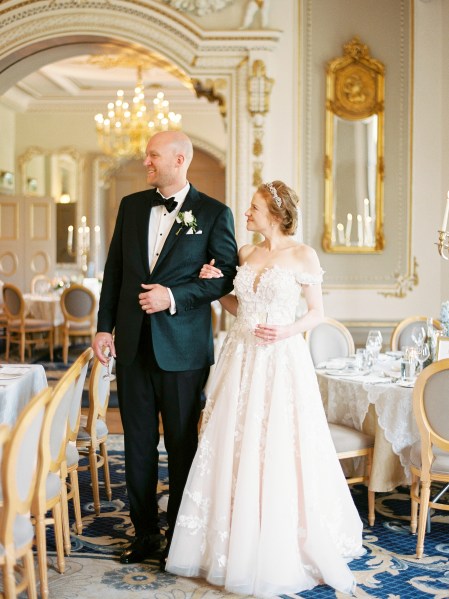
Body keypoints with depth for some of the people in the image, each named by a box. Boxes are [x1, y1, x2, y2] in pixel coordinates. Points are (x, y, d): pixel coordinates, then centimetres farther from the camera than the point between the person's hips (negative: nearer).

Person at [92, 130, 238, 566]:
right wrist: (104, 328, 6)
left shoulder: (213, 213, -3)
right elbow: (114, 270, 11)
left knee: (182, 445, 8)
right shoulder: (131, 205, 9)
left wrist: (174, 296, -15)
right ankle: (144, 533, 24)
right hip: (133, 345, 4)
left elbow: (226, 276, -4)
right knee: (138, 445, 11)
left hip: (182, 347, -4)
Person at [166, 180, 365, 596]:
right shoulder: (245, 254, 10)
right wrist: (216, 285, 2)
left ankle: (281, 551, 17)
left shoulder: (303, 256, -5)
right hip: (241, 359, 5)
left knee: (278, 456, -1)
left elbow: (317, 312, 0)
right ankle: (236, 544, 22)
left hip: (282, 362, -5)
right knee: (235, 451, 7)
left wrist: (288, 331, -16)